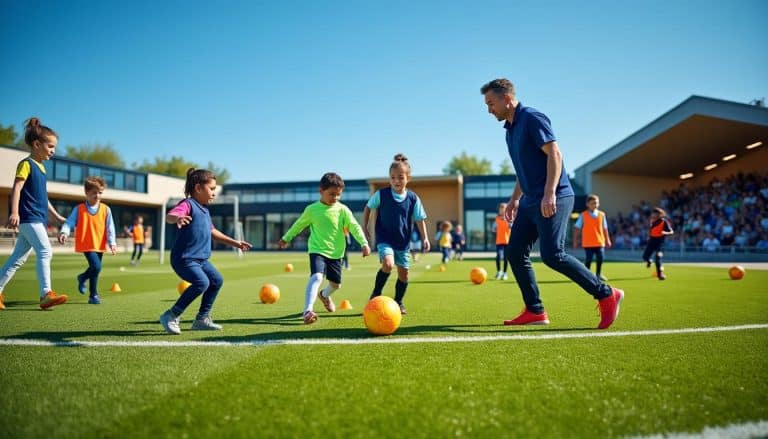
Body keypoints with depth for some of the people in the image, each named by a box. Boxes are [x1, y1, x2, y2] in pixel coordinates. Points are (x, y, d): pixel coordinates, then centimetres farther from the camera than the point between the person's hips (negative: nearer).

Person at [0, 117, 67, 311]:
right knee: (45, 251, -16)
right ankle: (46, 294, -18)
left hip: (38, 219, 9)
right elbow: (16, 188, -16)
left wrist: (56, 215, 28)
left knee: (18, 258, 11)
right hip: (29, 217, -9)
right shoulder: (26, 164, -6)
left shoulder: (40, 167, 20)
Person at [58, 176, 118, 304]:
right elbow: (69, 222, -5)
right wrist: (64, 232, -25)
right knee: (96, 266, -18)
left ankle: (82, 277, 42)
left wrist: (112, 243, -6)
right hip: (86, 244, -4)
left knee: (95, 268, 12)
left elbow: (110, 228, 2)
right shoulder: (79, 209, -1)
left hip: (99, 245, 4)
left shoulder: (106, 209, 3)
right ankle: (93, 295, 1)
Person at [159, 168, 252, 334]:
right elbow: (169, 216, -34)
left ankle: (202, 319, 27)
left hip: (200, 259, 10)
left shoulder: (204, 210, 16)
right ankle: (171, 316, -12)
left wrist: (234, 243, 31)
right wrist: (177, 218, -58)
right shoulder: (188, 204, -13)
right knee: (202, 282, -26)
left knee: (217, 280, 16)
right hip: (184, 259, -10)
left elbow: (212, 231, 30)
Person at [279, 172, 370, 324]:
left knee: (336, 283, 16)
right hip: (317, 251, -3)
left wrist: (364, 243, -25)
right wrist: (286, 238, 23)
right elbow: (299, 225, 12)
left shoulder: (343, 210, -5)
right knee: (316, 277, -27)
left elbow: (354, 227, -11)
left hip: (336, 253, 3)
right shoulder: (312, 209, -3)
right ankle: (307, 310, -36)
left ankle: (324, 295, 52)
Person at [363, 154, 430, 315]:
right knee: (388, 264, -27)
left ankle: (398, 302, 29)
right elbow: (368, 207, 8)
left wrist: (425, 238, -2)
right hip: (384, 239, -3)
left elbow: (420, 220, 3)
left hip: (403, 241, 3)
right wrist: (364, 227, 7)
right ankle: (376, 293, -5)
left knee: (403, 273, 8)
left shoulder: (413, 198, -5)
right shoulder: (381, 194, -8)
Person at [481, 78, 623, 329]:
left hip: (553, 199, -10)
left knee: (552, 255, -15)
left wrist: (549, 193, -26)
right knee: (515, 252, 4)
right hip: (530, 201, 10)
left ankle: (607, 295, -2)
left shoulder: (532, 118, -9)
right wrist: (515, 199, 22)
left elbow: (554, 154, -18)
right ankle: (535, 312, 10)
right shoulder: (510, 129, 18)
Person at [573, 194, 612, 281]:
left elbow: (604, 228, 12)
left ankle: (598, 274, 17)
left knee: (600, 258, -2)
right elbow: (577, 228, 1)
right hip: (587, 243, -3)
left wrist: (607, 240, 11)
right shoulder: (583, 215, -2)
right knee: (588, 259, -4)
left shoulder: (602, 214, 7)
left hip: (599, 242, 3)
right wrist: (575, 240, -1)